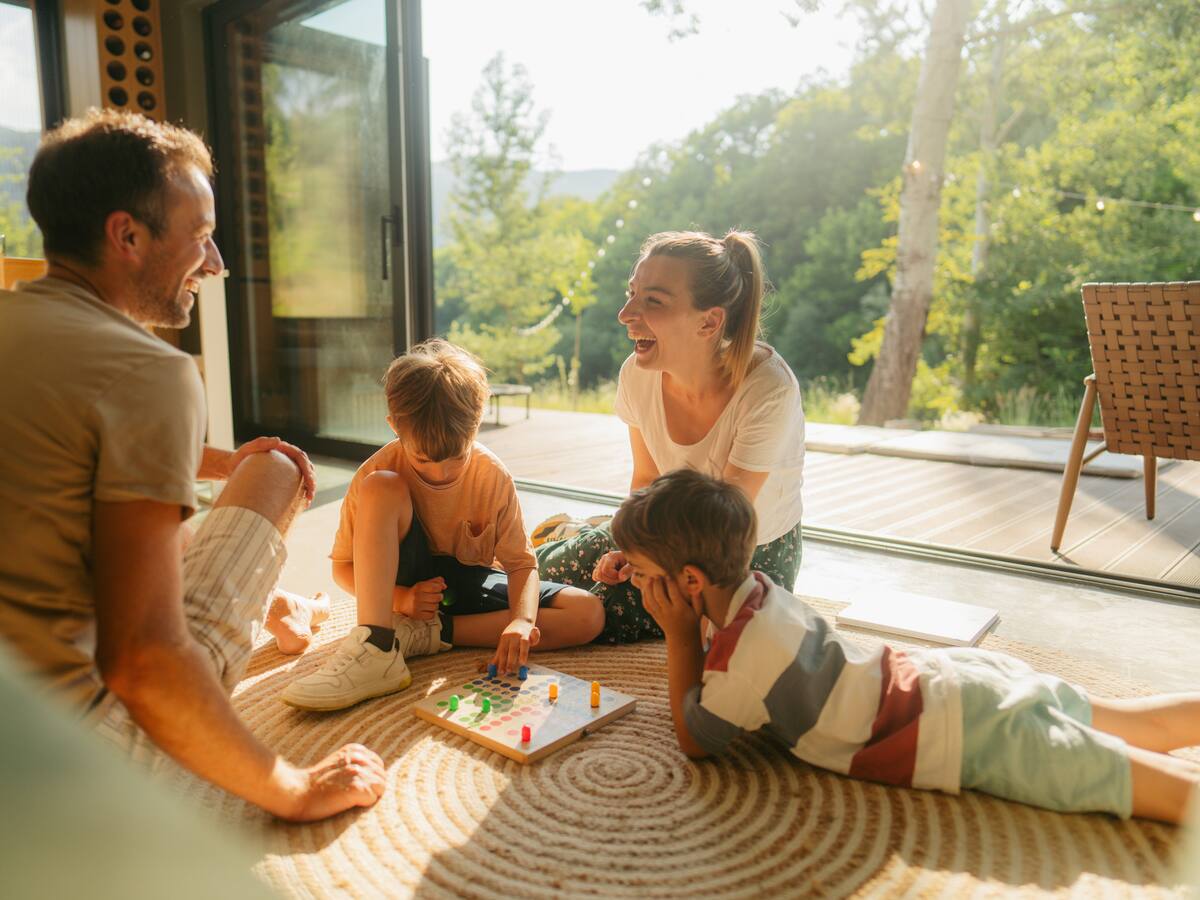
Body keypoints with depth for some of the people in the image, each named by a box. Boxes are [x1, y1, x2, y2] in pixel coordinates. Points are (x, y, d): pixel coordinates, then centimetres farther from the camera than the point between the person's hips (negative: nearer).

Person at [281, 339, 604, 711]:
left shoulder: (493, 475, -16)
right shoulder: (378, 472, -18)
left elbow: (520, 563, -14)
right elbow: (343, 567, -9)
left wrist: (522, 619, -34)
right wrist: (400, 597, -27)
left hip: (472, 584, 2)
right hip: (410, 585, -2)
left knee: (589, 614, -22)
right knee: (380, 488, -29)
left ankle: (427, 633, -22)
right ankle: (376, 648, -36)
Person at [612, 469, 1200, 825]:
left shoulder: (743, 656, -24)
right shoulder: (754, 589, 0)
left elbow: (693, 741, -8)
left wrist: (677, 633, -13)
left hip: (972, 738, -8)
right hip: (956, 676, 8)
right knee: (1148, 727, 23)